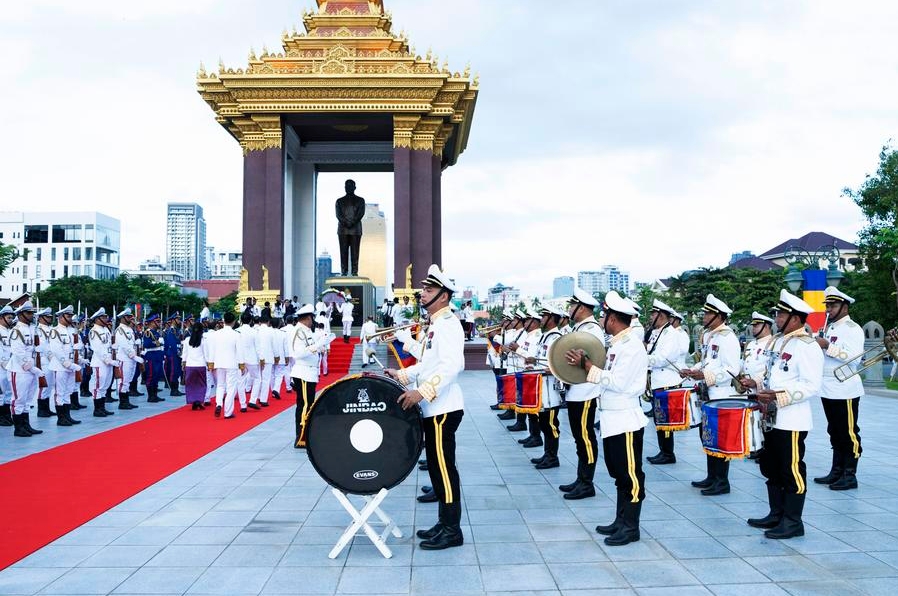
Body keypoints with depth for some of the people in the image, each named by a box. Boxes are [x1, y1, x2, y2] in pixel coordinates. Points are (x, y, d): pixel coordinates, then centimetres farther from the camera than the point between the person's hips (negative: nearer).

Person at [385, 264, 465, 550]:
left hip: (443, 408, -10)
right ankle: (444, 523, 23)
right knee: (437, 465, 14)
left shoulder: (448, 323, -15)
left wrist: (422, 392, -33)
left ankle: (452, 530, 2)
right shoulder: (436, 324, 16)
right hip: (434, 407, 10)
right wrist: (402, 375, 13)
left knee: (443, 466, -5)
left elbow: (453, 365, -27)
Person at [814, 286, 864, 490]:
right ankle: (836, 472, 20)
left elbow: (853, 357, -23)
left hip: (845, 391, -8)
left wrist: (827, 346, -23)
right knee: (835, 433, 13)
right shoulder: (830, 328, 16)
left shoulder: (853, 329, -10)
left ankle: (850, 475, 3)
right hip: (828, 390, 8)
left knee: (848, 433, -2)